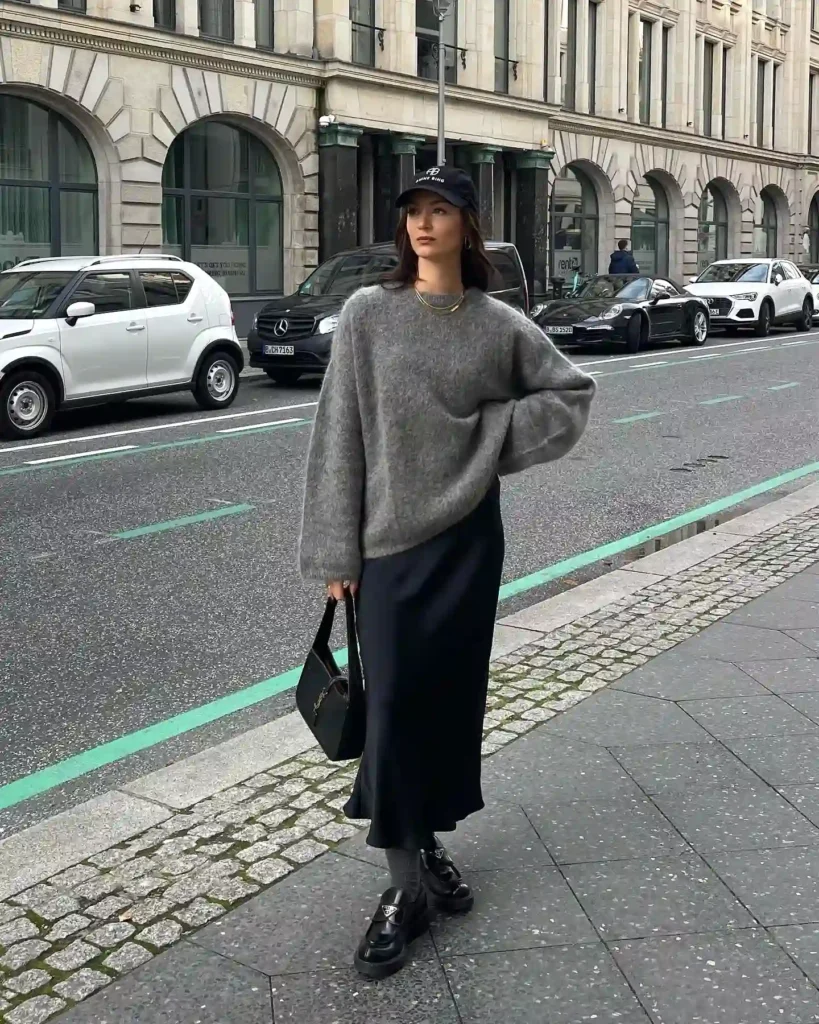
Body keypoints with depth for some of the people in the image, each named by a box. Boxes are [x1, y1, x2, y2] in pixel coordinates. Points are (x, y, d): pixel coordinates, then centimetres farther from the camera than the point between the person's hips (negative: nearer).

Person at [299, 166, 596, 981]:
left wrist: (494, 434, -5)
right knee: (394, 706, -2)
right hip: (389, 542, -2)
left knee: (452, 696, 10)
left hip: (468, 539, 2)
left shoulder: (500, 326, 1)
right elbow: (339, 436, -4)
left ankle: (429, 843, 30)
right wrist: (335, 551, -7)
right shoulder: (367, 314, -3)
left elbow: (572, 394, 10)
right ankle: (405, 886, 8)